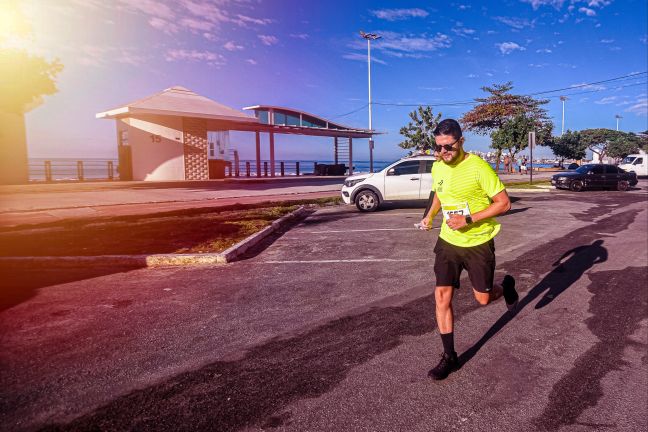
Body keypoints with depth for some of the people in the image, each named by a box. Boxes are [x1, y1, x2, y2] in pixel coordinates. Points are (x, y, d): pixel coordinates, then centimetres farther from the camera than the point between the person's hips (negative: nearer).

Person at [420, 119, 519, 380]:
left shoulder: (478, 167, -18)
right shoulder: (437, 167, 0)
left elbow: (504, 203, -16)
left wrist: (468, 219, -24)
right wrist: (430, 215, 6)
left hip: (478, 243, -4)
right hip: (448, 241, 5)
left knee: (483, 299, 8)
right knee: (442, 297, -2)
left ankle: (506, 286, 44)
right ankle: (449, 357, 11)